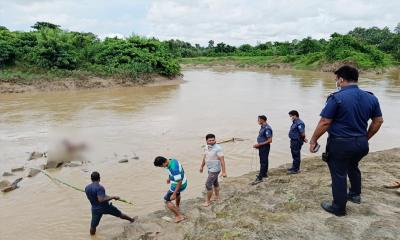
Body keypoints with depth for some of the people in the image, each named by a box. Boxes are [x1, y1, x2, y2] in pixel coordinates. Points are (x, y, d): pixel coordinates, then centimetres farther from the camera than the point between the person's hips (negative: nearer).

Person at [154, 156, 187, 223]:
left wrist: (174, 194, -27)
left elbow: (179, 182, -32)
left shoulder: (173, 168, -36)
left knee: (167, 201, 2)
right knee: (177, 194, 36)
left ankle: (179, 216, 3)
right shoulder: (172, 160, -7)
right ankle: (177, 207, 63)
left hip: (179, 185, -10)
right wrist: (170, 178, 26)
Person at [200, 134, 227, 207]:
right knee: (215, 183, 21)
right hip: (210, 169, 8)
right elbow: (205, 157, 15)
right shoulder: (206, 147, 0)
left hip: (215, 170, -8)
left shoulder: (218, 148, -23)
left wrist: (224, 172, -25)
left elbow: (222, 160, -23)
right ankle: (217, 197, 38)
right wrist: (202, 166, 24)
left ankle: (208, 201, 9)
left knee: (208, 184, -6)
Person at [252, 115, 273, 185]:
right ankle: (264, 174, 31)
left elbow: (269, 140, -23)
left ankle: (260, 178, -7)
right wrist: (258, 145, 10)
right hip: (261, 147, 10)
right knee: (263, 161, 19)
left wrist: (259, 144, -22)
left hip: (265, 147, -10)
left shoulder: (267, 128, -21)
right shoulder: (262, 127, 10)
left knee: (263, 162, -7)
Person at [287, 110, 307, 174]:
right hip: (293, 141, 10)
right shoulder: (295, 122, 12)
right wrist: (303, 138, 13)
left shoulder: (299, 123, -20)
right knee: (294, 155, 19)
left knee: (296, 156, -2)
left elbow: (302, 134, -24)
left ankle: (295, 169, 5)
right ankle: (294, 167, 32)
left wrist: (303, 139, -6)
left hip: (297, 142, -10)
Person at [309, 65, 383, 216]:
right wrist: (365, 138, 20)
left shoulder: (337, 98, -18)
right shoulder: (371, 98, 2)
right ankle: (355, 194, 47)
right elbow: (378, 121, 9)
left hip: (340, 144, -6)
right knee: (353, 166, 31)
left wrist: (313, 140, -8)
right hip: (361, 143, 7)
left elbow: (324, 122, -18)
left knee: (339, 174, 7)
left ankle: (339, 208, 20)